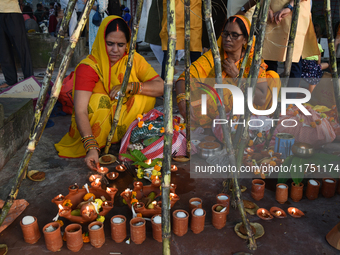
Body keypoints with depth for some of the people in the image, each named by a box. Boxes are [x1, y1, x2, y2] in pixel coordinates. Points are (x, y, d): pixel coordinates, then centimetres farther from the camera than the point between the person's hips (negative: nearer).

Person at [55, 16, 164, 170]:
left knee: (146, 94, -20)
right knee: (99, 101, -34)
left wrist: (130, 86, -30)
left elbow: (161, 87, -16)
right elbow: (80, 111, -31)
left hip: (124, 121, 4)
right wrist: (91, 147, -44)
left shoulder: (134, 60, -9)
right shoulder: (88, 67, -22)